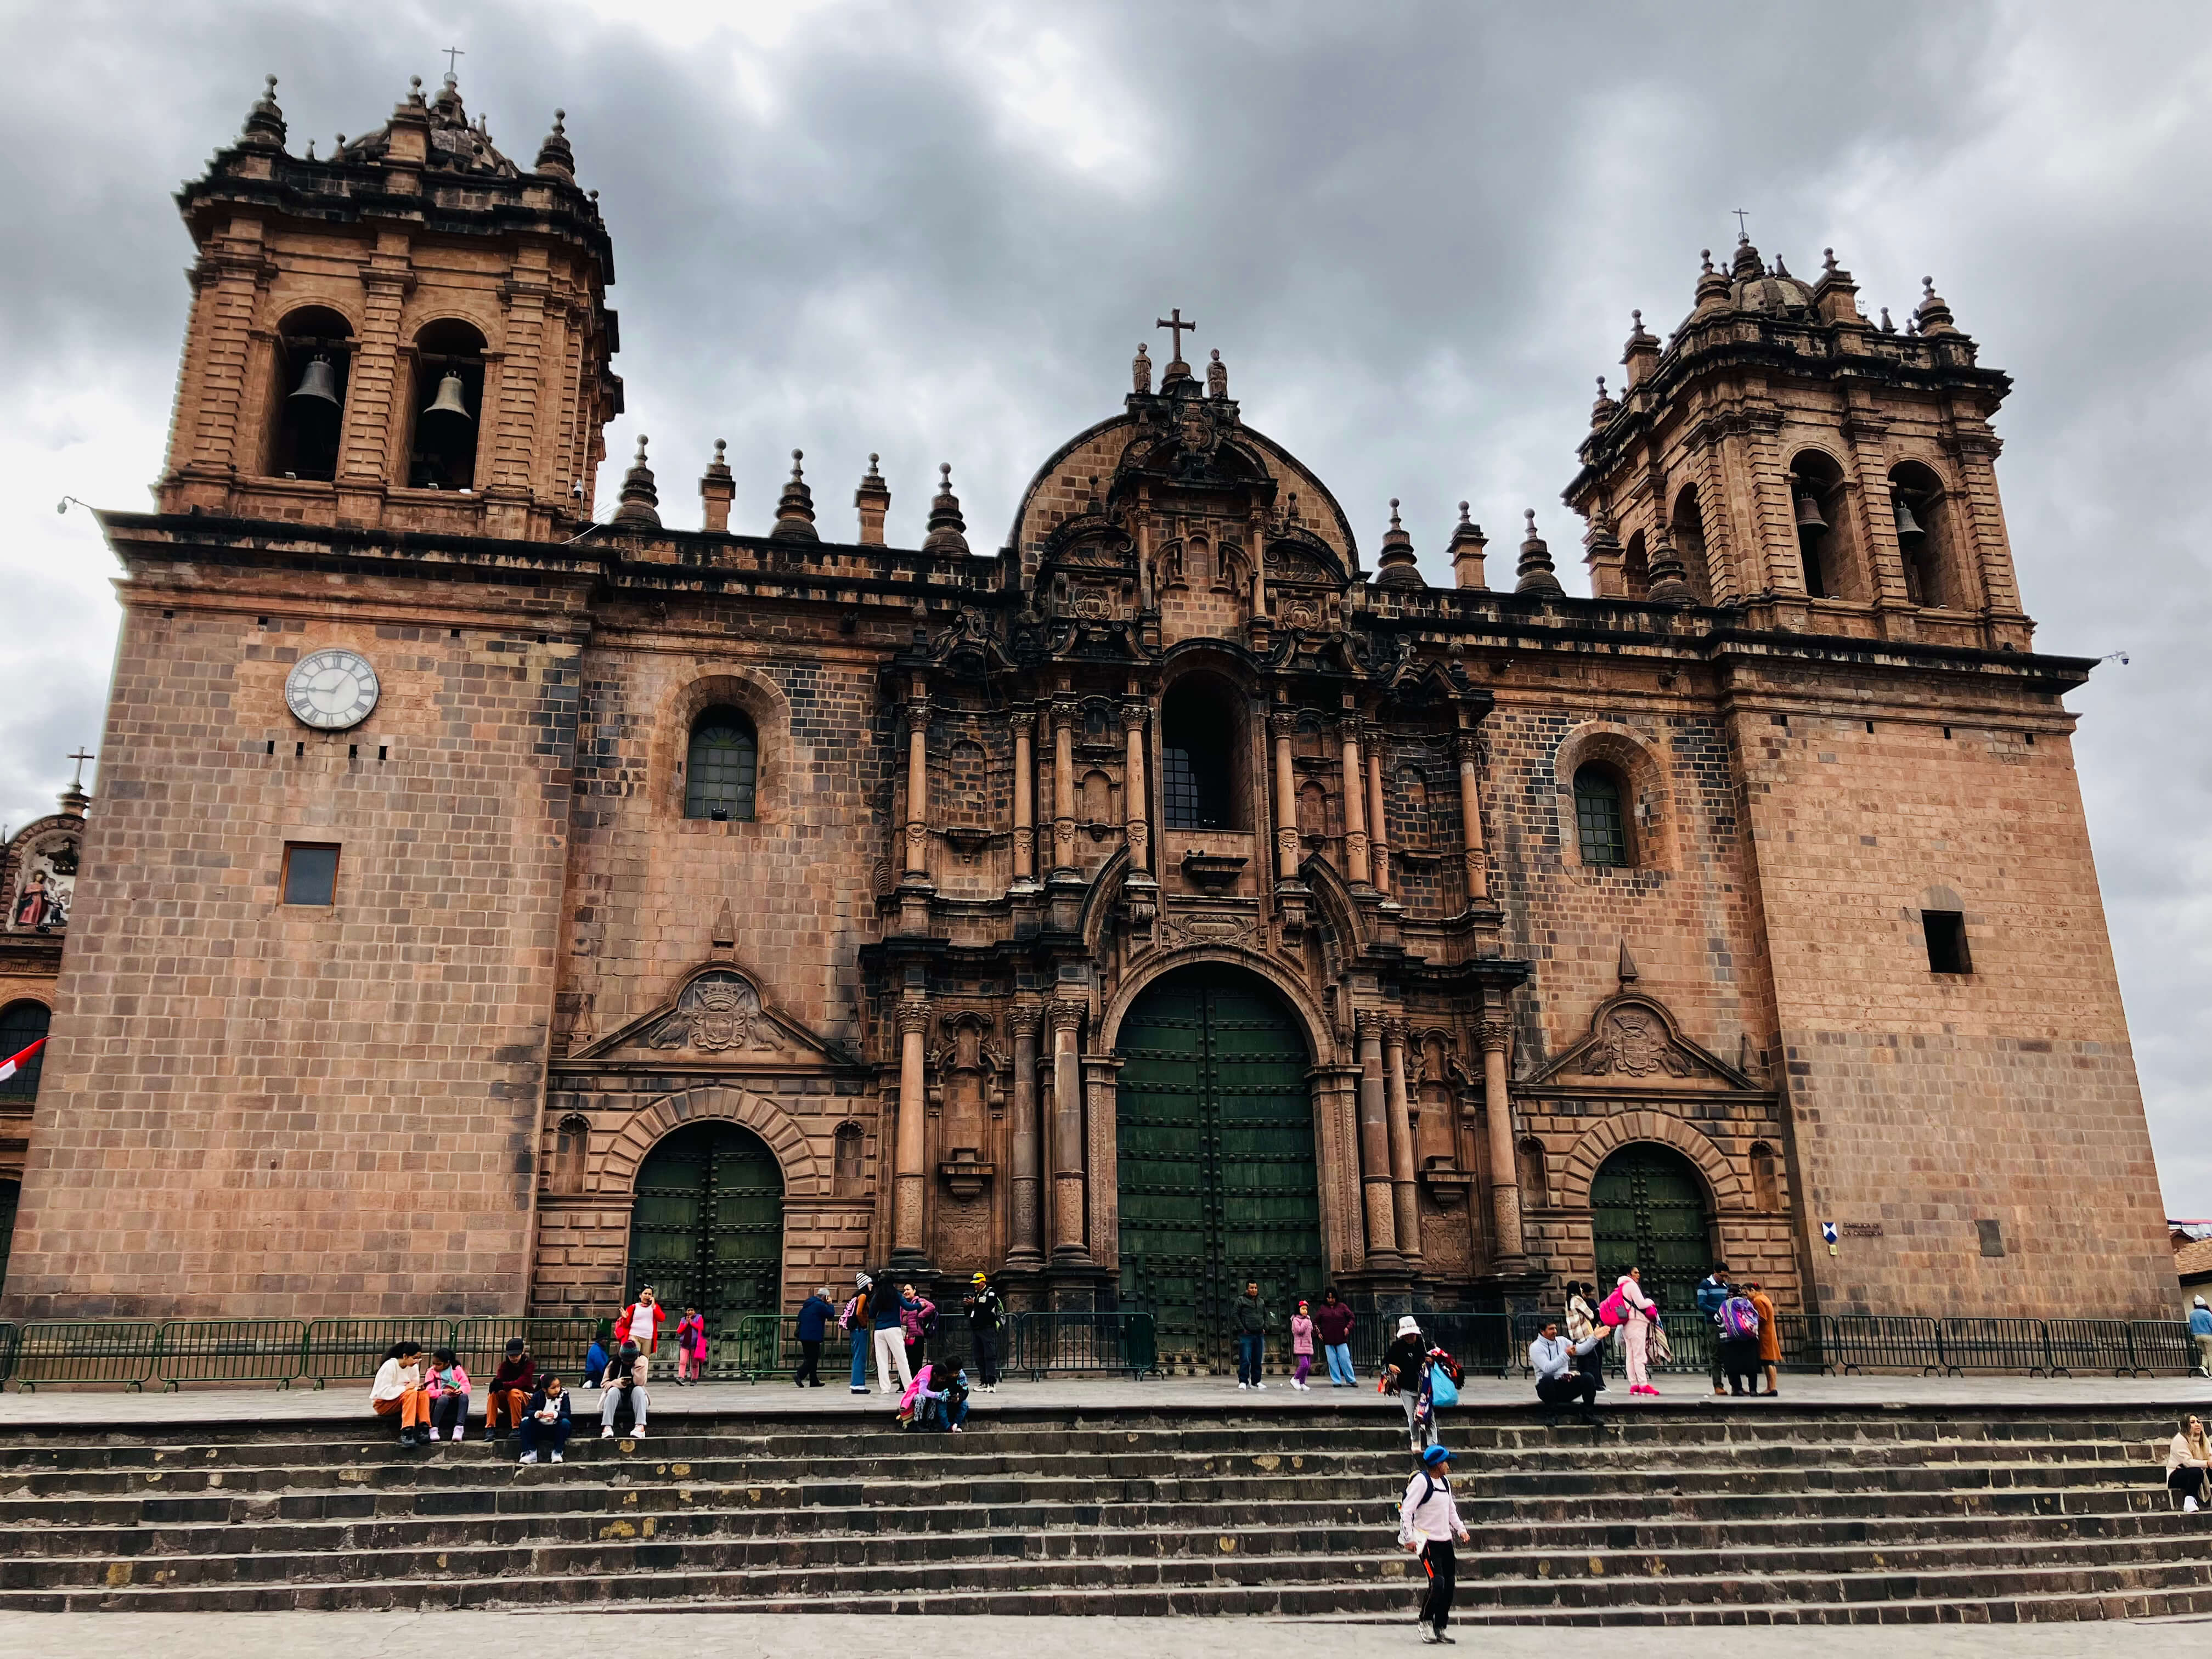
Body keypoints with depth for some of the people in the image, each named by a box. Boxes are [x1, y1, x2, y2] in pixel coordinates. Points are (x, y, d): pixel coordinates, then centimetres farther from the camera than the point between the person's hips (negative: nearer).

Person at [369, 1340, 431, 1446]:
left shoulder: (414, 1367, 2)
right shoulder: (390, 1366, -18)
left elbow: (414, 1387, 5)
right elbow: (383, 1392, -23)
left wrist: (418, 1388, -18)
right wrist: (405, 1388, -25)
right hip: (382, 1403, -6)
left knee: (424, 1394, -23)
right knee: (411, 1394, -33)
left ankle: (423, 1429, -31)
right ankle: (406, 1434, -43)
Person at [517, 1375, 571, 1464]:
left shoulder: (563, 1396, -8)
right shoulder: (537, 1396, -3)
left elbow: (567, 1414, -19)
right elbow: (527, 1411, -13)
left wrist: (555, 1414, -41)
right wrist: (536, 1414, -37)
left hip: (556, 1429, -2)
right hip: (539, 1429, 2)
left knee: (565, 1423, -32)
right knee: (525, 1422, -23)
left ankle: (557, 1452, -17)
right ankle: (531, 1452, -15)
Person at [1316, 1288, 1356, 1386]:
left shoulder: (1342, 1307, 4)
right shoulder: (1323, 1308, 6)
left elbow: (1351, 1318, 8)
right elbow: (1315, 1322, 13)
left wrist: (1348, 1327, -8)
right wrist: (1318, 1332, -1)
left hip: (1342, 1339, -1)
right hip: (1328, 1341, 1)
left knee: (1345, 1360, -2)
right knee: (1332, 1362, 2)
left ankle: (1351, 1380, 9)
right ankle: (1336, 1381, 9)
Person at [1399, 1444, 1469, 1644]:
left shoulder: (1445, 1481, 11)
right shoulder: (1421, 1481, -14)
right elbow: (1406, 1510, -16)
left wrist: (1460, 1529, 12)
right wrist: (1409, 1538, -19)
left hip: (1445, 1540, 8)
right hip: (1427, 1541, -8)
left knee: (1449, 1584, 5)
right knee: (1437, 1583, -15)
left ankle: (1440, 1629, 15)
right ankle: (1425, 1622, 6)